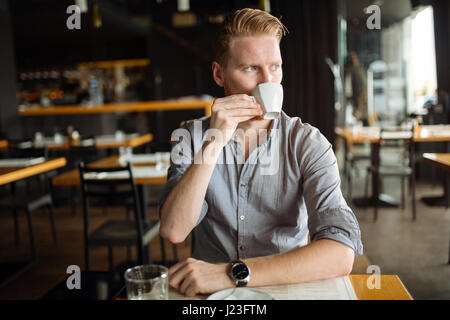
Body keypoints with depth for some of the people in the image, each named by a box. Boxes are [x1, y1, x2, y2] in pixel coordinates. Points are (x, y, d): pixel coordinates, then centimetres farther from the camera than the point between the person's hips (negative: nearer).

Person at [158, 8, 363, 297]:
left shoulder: (307, 143, -7)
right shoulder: (192, 137, -1)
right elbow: (173, 231, -13)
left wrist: (234, 273, -27)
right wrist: (213, 143, -21)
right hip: (211, 296, 1)